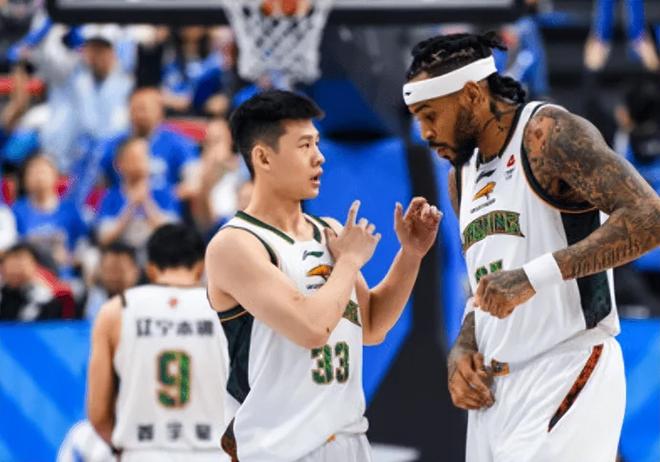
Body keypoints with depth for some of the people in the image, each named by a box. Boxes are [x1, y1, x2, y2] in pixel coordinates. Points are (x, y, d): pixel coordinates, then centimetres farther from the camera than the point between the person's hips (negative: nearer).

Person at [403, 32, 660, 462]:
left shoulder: (548, 134, -9)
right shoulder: (463, 177, 18)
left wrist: (536, 276, -25)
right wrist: (462, 349, 6)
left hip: (566, 376, -8)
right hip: (495, 390, 8)